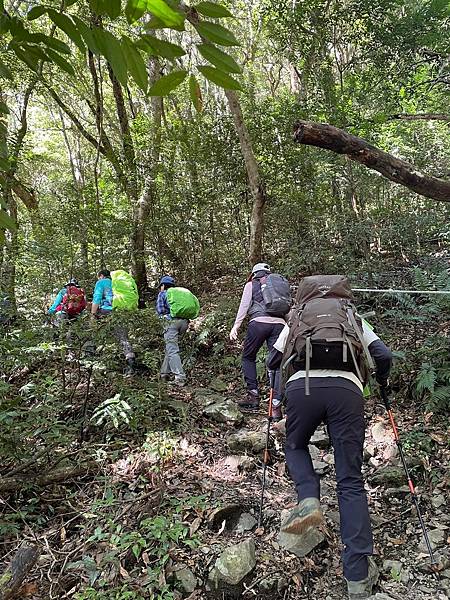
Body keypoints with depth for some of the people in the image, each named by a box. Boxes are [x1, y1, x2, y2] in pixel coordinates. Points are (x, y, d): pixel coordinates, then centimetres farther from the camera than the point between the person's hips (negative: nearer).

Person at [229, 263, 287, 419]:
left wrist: (236, 326, 2)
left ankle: (253, 395, 10)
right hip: (279, 324, 3)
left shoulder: (251, 285, 17)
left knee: (248, 357, 16)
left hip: (259, 322, -3)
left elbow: (244, 306, 5)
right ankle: (276, 405, -5)